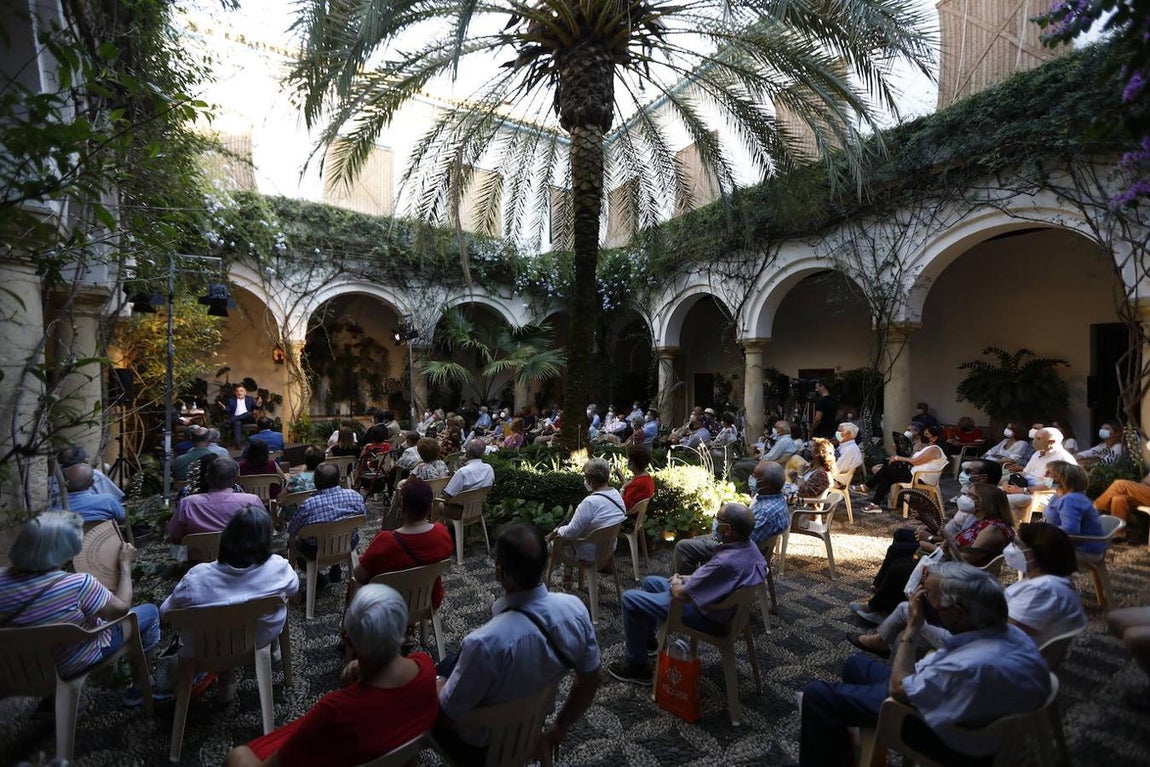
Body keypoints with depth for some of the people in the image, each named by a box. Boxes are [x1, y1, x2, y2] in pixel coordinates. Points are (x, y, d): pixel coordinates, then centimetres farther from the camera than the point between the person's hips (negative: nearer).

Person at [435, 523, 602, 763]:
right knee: (449, 664, 26)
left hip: (482, 747, -4)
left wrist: (439, 685, -1)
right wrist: (560, 727, 10)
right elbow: (591, 679, -7)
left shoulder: (486, 643, -40)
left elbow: (446, 715, -22)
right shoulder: (575, 608, -23)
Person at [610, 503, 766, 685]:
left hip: (707, 615, -9)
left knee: (630, 598, -5)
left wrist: (675, 585, -6)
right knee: (650, 582, 23)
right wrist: (687, 579, 6)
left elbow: (680, 595, -28)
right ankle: (645, 640, 40)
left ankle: (638, 666, 11)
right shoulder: (749, 546, -8)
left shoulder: (726, 562, -37)